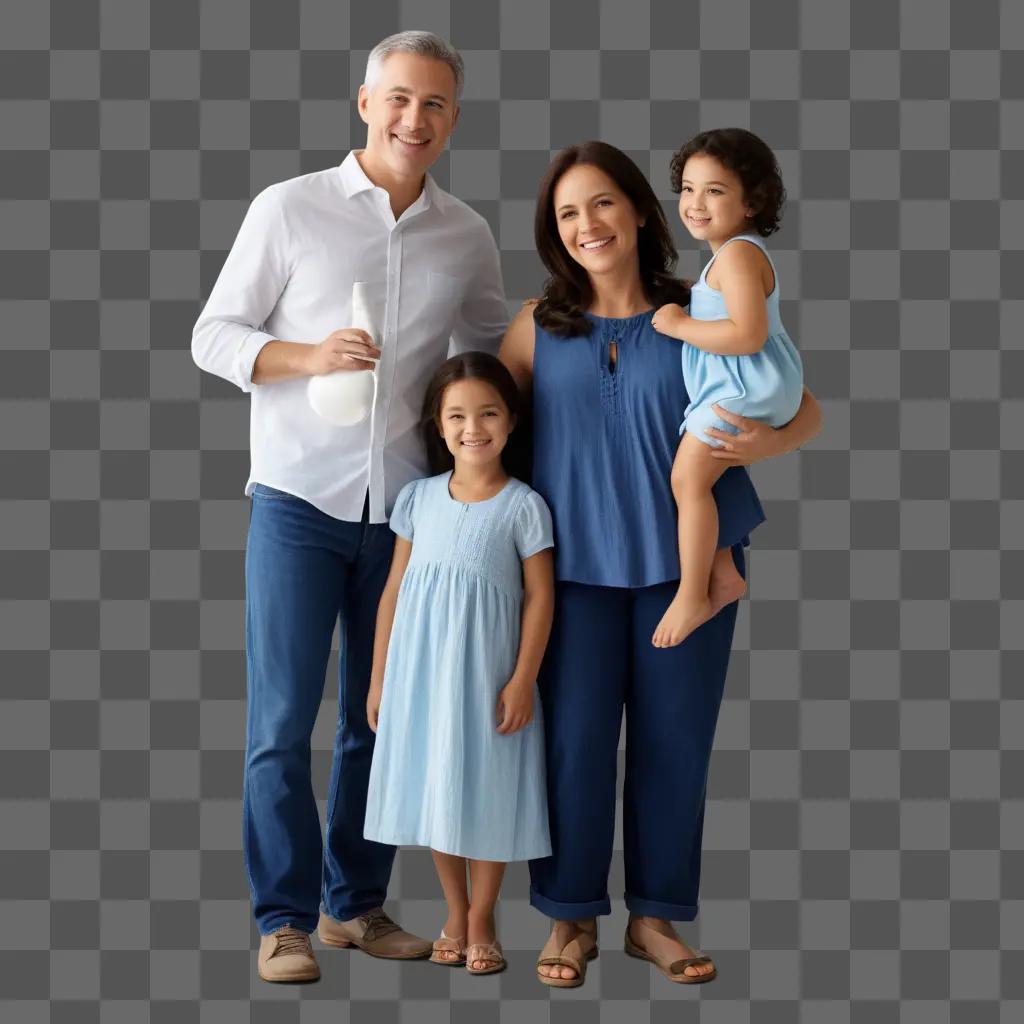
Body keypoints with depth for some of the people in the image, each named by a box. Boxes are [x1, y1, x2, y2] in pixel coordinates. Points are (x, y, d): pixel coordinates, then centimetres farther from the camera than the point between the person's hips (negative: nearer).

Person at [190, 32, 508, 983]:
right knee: (281, 720, -2)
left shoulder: (467, 236, 8)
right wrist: (309, 356, -17)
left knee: (380, 720, 10)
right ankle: (284, 919, 8)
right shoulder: (289, 209, -2)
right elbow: (213, 336, -1)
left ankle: (355, 902, 23)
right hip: (298, 502, -3)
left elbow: (493, 348, 22)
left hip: (406, 511, 3)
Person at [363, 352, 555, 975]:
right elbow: (395, 589, 6)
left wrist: (523, 680, -11)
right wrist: (380, 675, 5)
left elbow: (540, 597, -6)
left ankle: (481, 922, 19)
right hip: (420, 672, 3)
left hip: (486, 675, -3)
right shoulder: (418, 498, 2)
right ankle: (455, 915, 26)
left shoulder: (523, 505, -7)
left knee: (484, 791, 4)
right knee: (434, 791, 11)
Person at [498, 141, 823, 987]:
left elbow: (806, 410, 4)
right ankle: (572, 917, 18)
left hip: (689, 560, 0)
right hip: (576, 565, 0)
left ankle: (656, 916, 21)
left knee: (675, 740, 6)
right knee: (574, 741, 1)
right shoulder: (538, 329, 3)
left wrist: (768, 441, -19)